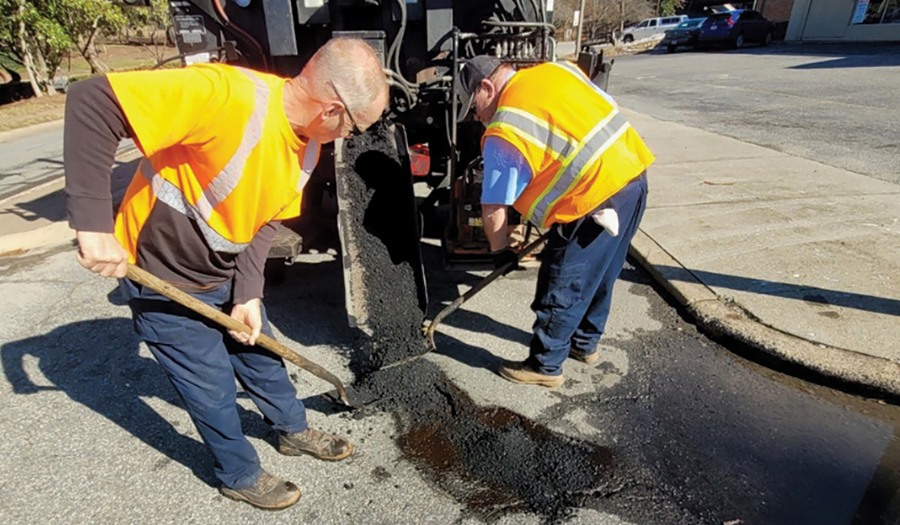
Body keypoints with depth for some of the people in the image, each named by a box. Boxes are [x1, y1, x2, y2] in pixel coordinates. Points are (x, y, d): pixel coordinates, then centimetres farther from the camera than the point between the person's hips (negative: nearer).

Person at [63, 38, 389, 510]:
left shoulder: (309, 144, -8)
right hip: (162, 282, -6)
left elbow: (263, 221, -2)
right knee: (214, 387, 8)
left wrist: (248, 294, -9)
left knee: (261, 353, 21)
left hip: (226, 276, 7)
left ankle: (294, 431, 47)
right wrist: (94, 226, -35)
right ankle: (240, 476, 35)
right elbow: (92, 103, -33)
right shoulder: (225, 95, -33)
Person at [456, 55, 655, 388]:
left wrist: (499, 251, 10)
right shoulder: (556, 69, 11)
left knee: (560, 291, 6)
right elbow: (608, 111, 18)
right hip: (634, 175, 9)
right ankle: (585, 344, 42)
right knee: (599, 276, 23)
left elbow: (494, 210, -6)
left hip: (596, 201, -9)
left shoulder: (504, 132, -11)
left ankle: (545, 366, 23)